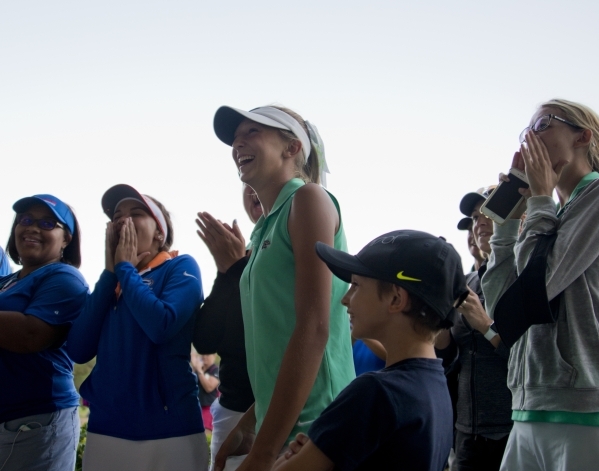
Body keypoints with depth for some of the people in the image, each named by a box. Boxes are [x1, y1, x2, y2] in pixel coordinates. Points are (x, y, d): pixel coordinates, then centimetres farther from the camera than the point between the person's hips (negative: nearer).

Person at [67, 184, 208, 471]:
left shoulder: (180, 267, -2)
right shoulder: (110, 280, 13)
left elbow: (162, 326, -21)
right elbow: (78, 350, -1)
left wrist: (125, 268, -7)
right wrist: (111, 271, -1)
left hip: (167, 430, -5)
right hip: (104, 429, 5)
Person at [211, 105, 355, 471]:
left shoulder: (308, 199, -9)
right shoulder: (268, 228, 16)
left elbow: (314, 329, -19)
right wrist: (249, 425, 16)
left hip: (310, 427, -8)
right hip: (278, 427, 8)